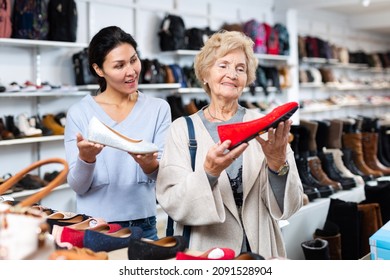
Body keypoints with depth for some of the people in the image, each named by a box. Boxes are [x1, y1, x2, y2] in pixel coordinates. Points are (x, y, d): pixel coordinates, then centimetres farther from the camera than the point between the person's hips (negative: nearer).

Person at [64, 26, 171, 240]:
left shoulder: (158, 108, -2)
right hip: (94, 227, -1)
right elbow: (77, 186, -6)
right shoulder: (79, 113, -5)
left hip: (143, 226, 2)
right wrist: (86, 157, -26)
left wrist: (149, 164, -27)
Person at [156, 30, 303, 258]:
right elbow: (172, 204, -7)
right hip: (203, 251, -1)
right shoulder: (182, 129, 3)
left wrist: (277, 163, -16)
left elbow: (289, 207, 1)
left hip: (260, 251, 1)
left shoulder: (263, 126, 3)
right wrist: (209, 172, -22)